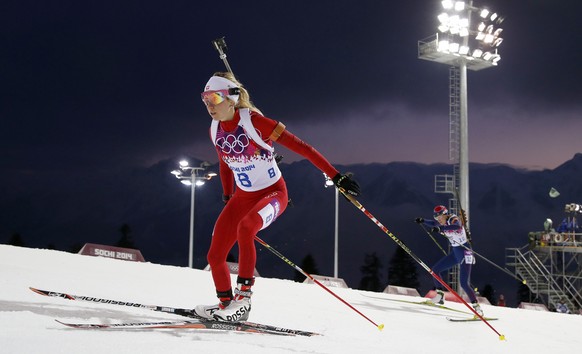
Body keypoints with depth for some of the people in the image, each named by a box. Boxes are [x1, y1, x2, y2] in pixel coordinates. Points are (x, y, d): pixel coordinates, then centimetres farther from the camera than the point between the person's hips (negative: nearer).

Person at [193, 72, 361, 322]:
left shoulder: (254, 121, -22)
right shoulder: (215, 130, -2)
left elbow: (300, 147, -23)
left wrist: (336, 176, -26)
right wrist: (227, 199, 23)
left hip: (273, 193, -7)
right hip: (243, 197, 7)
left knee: (244, 228, -37)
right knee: (215, 256, 0)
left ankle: (243, 296, -25)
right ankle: (226, 305, 22)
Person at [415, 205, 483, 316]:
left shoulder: (453, 220, -21)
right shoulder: (444, 222, 2)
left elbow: (457, 226, -45)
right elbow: (433, 224, 22)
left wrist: (441, 229, -54)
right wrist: (422, 221, 4)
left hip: (465, 252, -9)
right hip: (455, 253, 9)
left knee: (464, 283, -15)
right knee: (435, 269, 7)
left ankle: (476, 306, -7)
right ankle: (440, 297, 16)